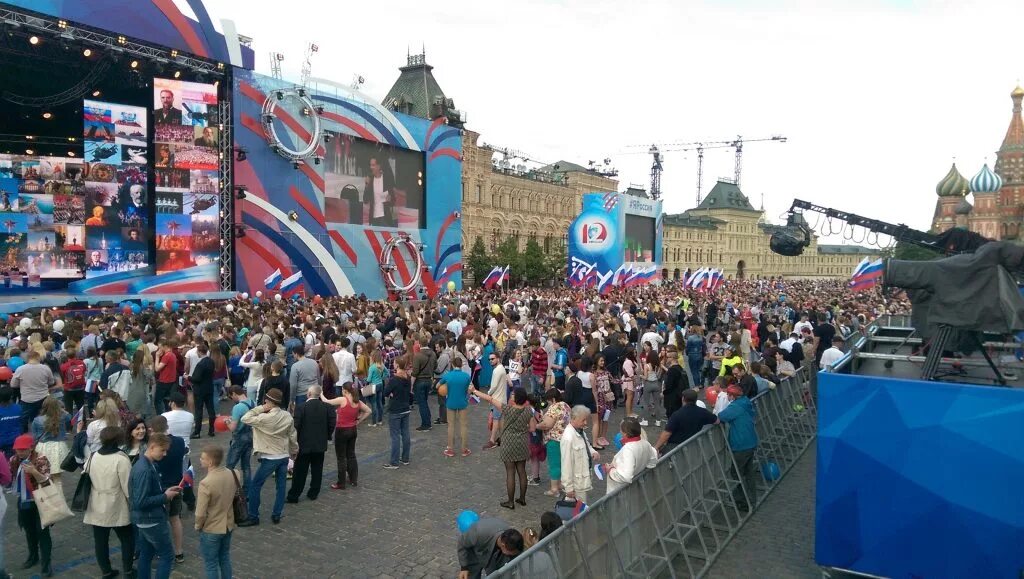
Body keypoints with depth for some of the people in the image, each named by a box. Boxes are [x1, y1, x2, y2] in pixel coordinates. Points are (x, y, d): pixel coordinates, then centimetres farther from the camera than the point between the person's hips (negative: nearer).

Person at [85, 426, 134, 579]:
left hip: (97, 507, 5)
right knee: (127, 538, 12)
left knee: (100, 540, 15)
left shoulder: (93, 457, 0)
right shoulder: (121, 458, -19)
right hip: (116, 508, -5)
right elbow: (127, 486, -17)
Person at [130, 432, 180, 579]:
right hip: (152, 520, -10)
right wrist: (165, 497, -19)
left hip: (146, 520, 10)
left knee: (146, 554, 17)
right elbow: (140, 502, -27)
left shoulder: (144, 464, 6)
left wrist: (165, 491, 5)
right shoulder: (145, 470, -25)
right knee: (167, 556, 1)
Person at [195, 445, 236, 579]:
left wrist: (198, 526, -2)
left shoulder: (206, 483, -28)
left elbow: (201, 513, -23)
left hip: (211, 530, -6)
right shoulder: (231, 474, -7)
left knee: (211, 564, 11)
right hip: (228, 525, 6)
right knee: (225, 558, 23)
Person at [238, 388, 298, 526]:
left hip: (270, 458, -6)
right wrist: (294, 451, 20)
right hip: (284, 456, 6)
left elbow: (245, 419, -14)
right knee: (281, 486, 13)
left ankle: (253, 517, 10)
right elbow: (293, 436, 6)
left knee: (255, 486, 6)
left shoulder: (265, 418, -21)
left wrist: (260, 409, -10)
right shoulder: (287, 416, -2)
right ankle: (277, 515, 18)